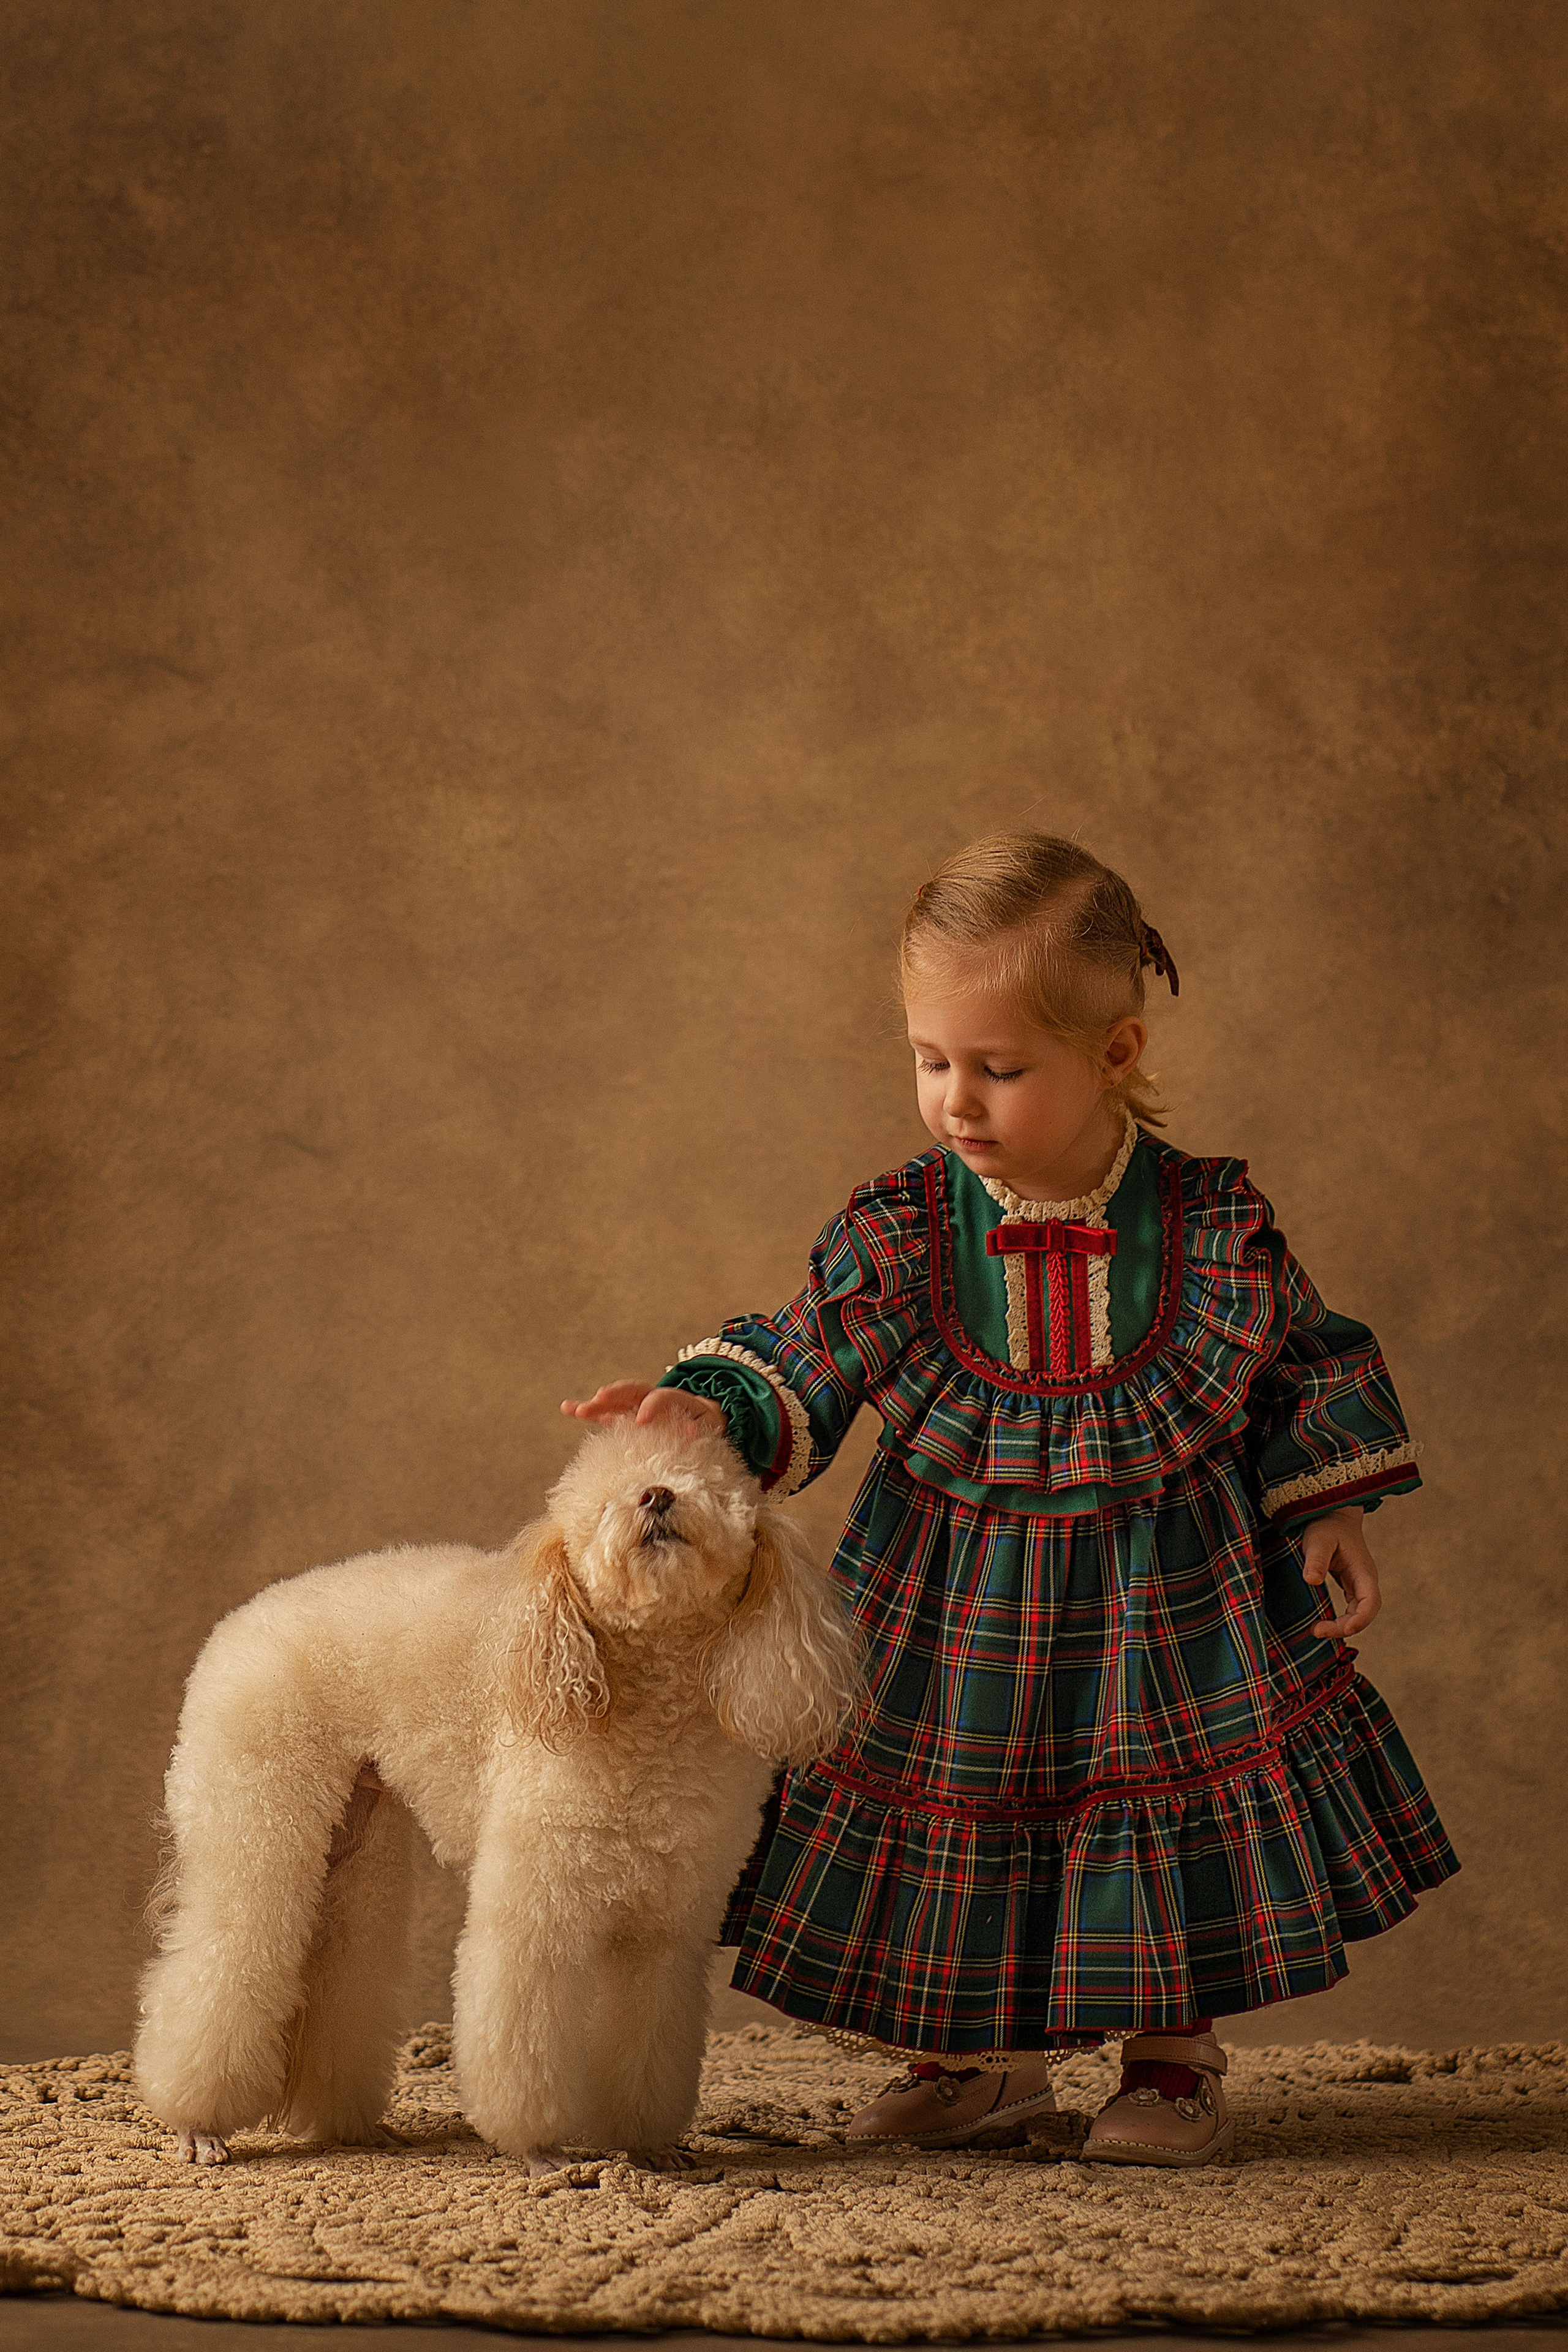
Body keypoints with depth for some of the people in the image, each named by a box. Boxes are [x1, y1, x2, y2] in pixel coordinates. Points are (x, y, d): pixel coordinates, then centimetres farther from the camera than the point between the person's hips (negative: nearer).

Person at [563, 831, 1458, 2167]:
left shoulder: (1215, 1228, -10)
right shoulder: (896, 1234, -10)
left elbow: (1310, 1370, 3)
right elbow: (801, 1370, -5)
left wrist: (1329, 1519, -1)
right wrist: (706, 1406, -23)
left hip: (1167, 1604, -1)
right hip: (956, 1612, 1)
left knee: (1176, 1806, 6)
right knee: (949, 1811, 10)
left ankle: (1177, 2064, 29)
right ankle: (983, 2061, 34)